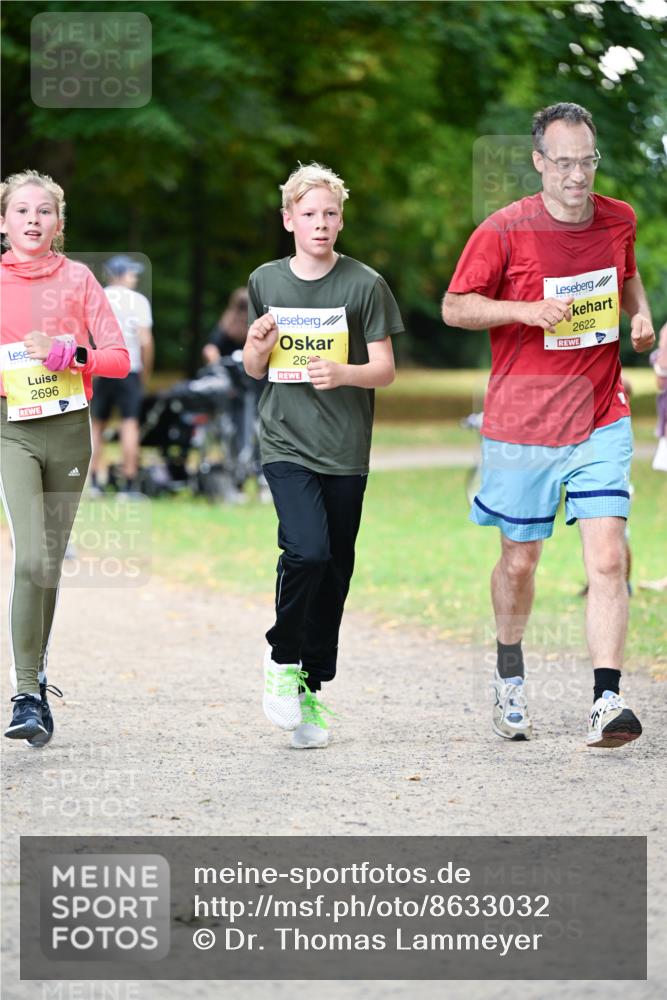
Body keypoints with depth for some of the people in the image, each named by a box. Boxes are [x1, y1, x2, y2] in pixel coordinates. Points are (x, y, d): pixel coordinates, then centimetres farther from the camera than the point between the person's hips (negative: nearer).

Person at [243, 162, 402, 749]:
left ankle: (311, 689, 19)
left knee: (334, 571, 5)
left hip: (344, 449, 0)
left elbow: (385, 370, -1)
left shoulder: (364, 285, -1)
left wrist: (344, 373, -21)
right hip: (285, 442, 0)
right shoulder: (266, 282, 6)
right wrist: (259, 345, -8)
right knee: (307, 550, -22)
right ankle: (283, 661, 0)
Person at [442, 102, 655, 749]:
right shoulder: (505, 230, -10)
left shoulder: (618, 220, 2)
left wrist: (640, 314, 3)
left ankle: (606, 702, -14)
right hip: (522, 422, -2)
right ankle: (509, 675, 38)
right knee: (520, 560, 11)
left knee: (608, 560, -12)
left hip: (601, 417, 2)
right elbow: (454, 308, -4)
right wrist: (526, 311, -19)